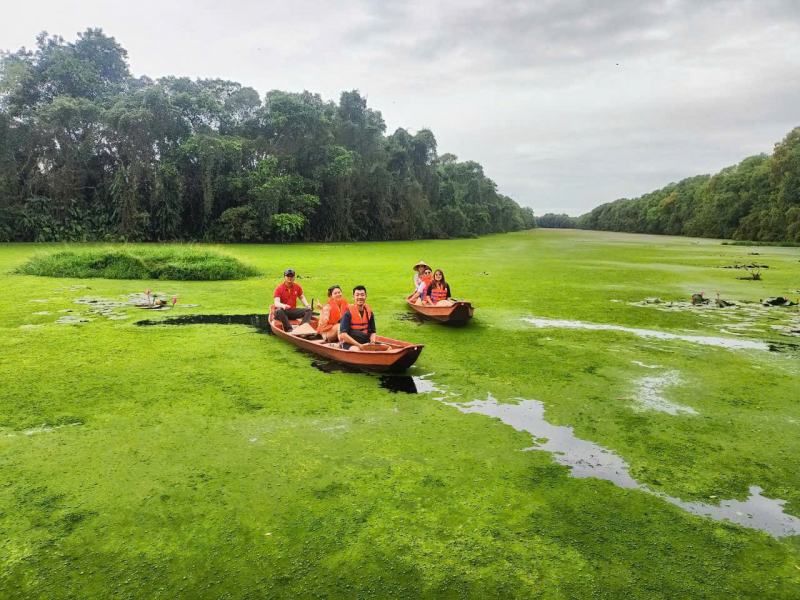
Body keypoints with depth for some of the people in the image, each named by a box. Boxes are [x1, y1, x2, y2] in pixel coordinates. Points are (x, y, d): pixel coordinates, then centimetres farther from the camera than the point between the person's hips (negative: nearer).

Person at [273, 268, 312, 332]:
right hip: (283, 312, -4)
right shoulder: (278, 289, -9)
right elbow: (276, 302, -20)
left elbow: (302, 297, 17)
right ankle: (289, 330, -45)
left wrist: (307, 305, -2)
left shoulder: (297, 287, 5)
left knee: (308, 310, -15)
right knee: (279, 310, -38)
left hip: (293, 311, 4)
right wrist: (283, 306, -43)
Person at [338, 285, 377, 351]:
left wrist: (372, 342, -12)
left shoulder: (369, 312, 5)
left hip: (365, 342, 6)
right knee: (357, 350, -40)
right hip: (349, 343, -5)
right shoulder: (348, 313, -13)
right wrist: (359, 345, -25)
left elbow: (373, 332, 11)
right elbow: (343, 334, -19)